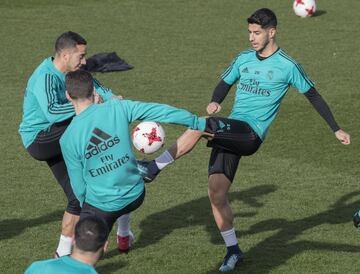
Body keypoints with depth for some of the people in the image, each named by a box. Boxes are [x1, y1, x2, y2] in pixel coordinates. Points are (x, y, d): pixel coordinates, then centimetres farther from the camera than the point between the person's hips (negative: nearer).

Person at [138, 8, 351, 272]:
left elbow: (313, 96, 7)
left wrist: (337, 129, 7)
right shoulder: (244, 59, 13)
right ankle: (233, 250, 14)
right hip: (230, 134, 6)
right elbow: (225, 84, 24)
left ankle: (154, 168, -24)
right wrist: (215, 102, 0)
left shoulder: (288, 66, -2)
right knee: (216, 195, -1)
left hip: (251, 134, -6)